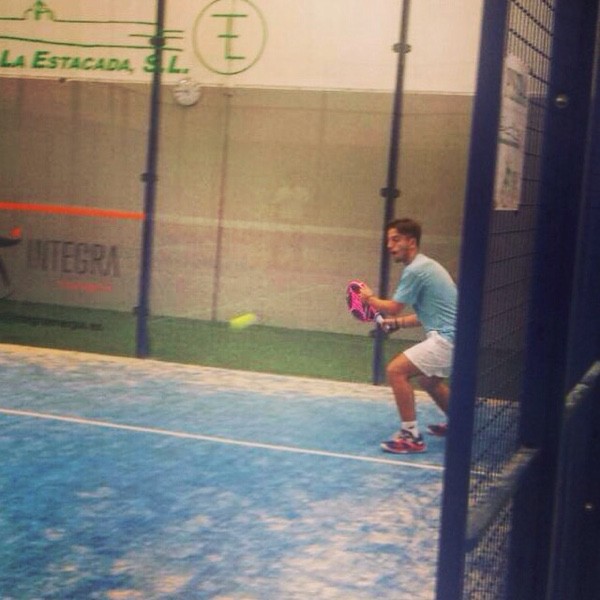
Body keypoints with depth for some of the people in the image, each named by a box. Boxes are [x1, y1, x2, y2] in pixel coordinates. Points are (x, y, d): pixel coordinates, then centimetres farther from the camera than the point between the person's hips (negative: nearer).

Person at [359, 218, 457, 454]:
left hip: (447, 338, -11)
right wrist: (396, 323, 17)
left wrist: (370, 298, 7)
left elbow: (392, 308, -11)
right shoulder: (425, 266, 17)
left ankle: (411, 436, -13)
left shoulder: (415, 270, -14)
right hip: (451, 334, 11)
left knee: (396, 370, -14)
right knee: (427, 378, 31)